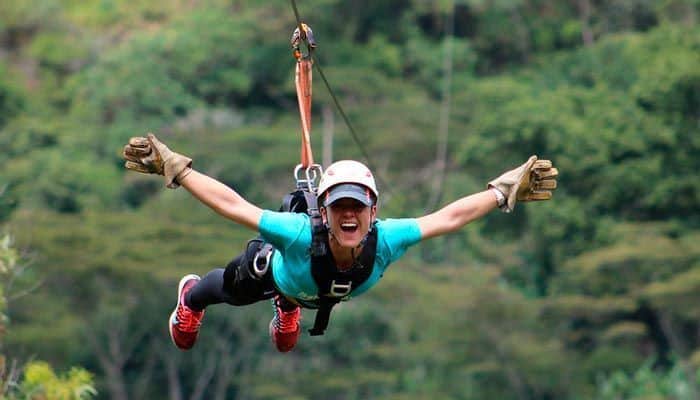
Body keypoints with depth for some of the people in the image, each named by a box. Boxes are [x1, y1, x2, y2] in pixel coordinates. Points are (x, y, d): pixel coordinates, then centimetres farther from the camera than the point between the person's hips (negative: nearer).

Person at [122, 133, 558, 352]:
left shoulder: (386, 241, -46)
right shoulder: (301, 234, -53)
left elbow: (448, 217, -38)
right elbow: (231, 204, -50)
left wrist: (505, 191, -38)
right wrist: (173, 168, -53)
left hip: (320, 292, 2)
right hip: (273, 268, -2)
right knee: (230, 290, 35)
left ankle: (288, 306, 79)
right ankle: (190, 297, 71)